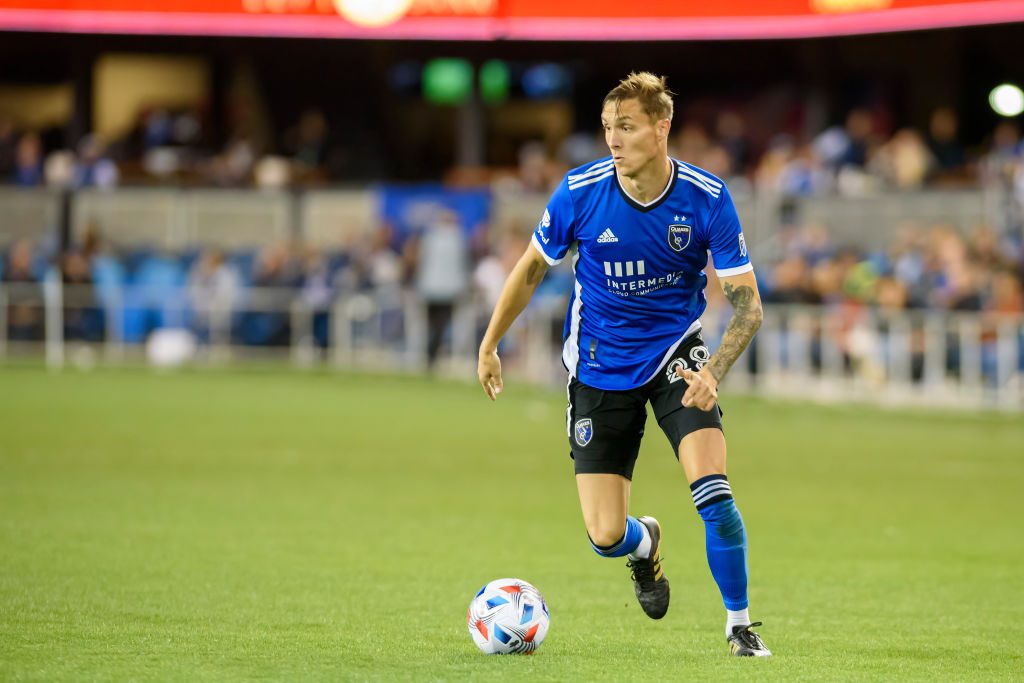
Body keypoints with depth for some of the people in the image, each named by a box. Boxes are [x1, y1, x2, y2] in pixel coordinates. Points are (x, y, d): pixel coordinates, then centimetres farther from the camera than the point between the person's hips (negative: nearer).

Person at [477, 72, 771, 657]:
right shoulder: (581, 192, -15)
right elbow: (532, 269, 3)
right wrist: (490, 346, 7)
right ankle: (647, 543, 36)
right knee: (606, 536, -4)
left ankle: (740, 625, -3)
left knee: (712, 489, -23)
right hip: (600, 368, 1)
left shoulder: (708, 198, -16)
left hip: (675, 355, -1)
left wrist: (713, 371, -30)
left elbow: (748, 304, -14)